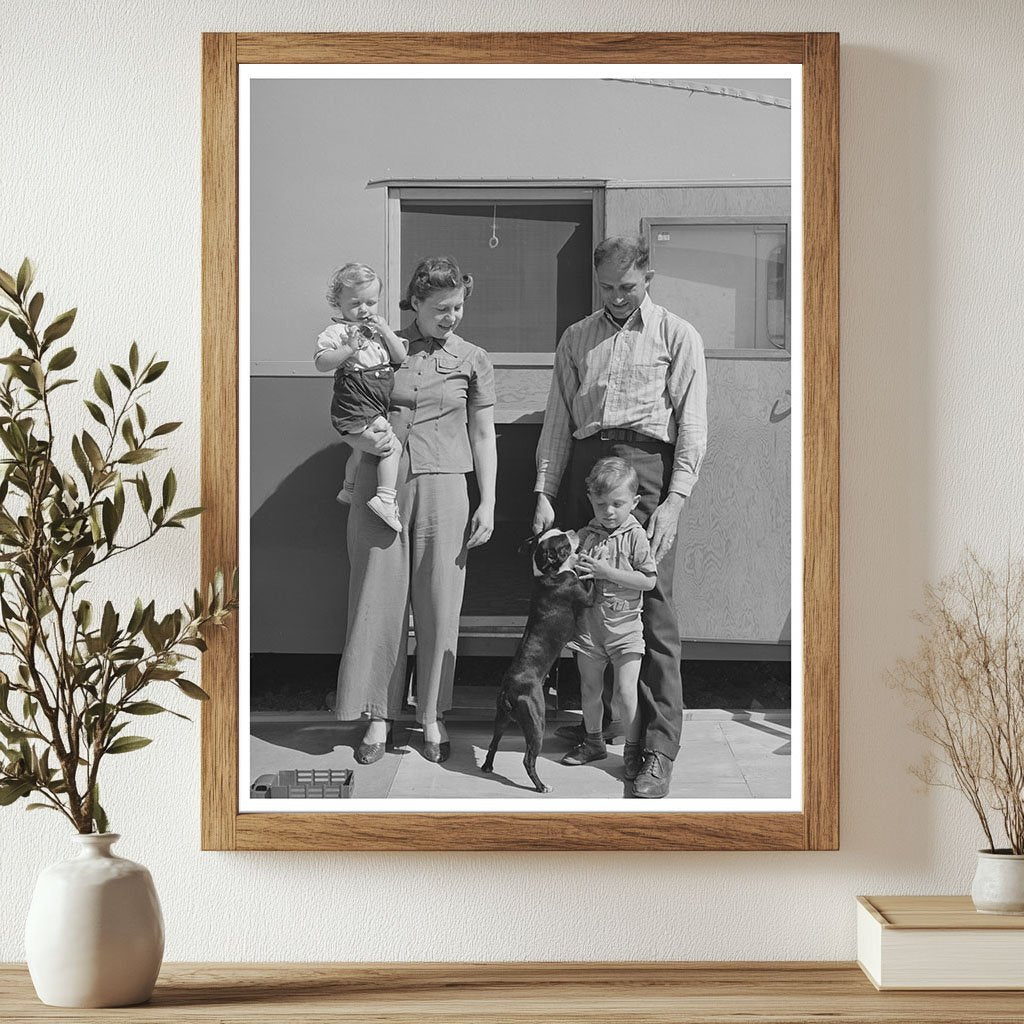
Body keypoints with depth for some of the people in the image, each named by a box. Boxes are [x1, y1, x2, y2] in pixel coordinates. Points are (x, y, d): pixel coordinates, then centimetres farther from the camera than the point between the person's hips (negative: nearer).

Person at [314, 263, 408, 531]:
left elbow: (401, 357, 11)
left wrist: (386, 331, -3)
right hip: (355, 401, -8)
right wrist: (349, 348, -24)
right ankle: (385, 499, -22)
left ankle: (348, 489, 49)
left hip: (378, 405, 8)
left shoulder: (379, 328, 16)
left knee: (362, 448, 27)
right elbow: (321, 363, -15)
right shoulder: (337, 332, -6)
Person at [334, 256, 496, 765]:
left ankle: (432, 717, 14)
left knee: (438, 604, 2)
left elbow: (483, 435, 10)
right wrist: (364, 439, -13)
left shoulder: (473, 360, 7)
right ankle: (378, 717, 11)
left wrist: (488, 503, 3)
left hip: (442, 488, 0)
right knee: (379, 599, 1)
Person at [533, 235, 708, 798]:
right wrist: (544, 493, 5)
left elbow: (692, 425, 2)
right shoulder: (575, 339, 20)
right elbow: (557, 421, 17)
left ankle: (659, 749, -11)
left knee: (651, 606, -10)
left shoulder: (676, 335, 10)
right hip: (586, 464, 4)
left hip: (646, 459, -4)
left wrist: (674, 502, -9)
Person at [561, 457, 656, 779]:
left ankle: (633, 749, 10)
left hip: (625, 626, -4)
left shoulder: (635, 537, -9)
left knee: (624, 693, -7)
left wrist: (607, 572, -19)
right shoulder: (584, 536, 3)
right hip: (589, 625, 4)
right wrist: (574, 573, -11)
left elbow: (649, 580, -14)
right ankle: (593, 741, 34)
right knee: (589, 690, 15)